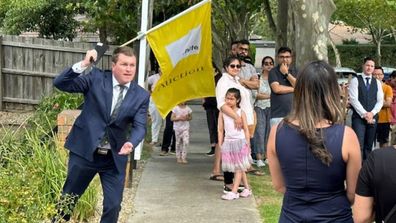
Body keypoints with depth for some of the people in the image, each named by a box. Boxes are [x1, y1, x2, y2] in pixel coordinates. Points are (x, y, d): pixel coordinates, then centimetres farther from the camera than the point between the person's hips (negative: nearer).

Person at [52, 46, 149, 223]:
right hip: (84, 150, -1)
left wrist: (131, 143, -31)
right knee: (68, 198, 14)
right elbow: (60, 83, -12)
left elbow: (140, 126, -9)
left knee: (113, 206, 2)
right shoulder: (96, 78, -6)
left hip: (115, 157, 1)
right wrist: (83, 65, -26)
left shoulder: (141, 95, -2)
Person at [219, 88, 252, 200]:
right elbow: (220, 130, 6)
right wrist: (220, 145, 3)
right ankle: (247, 188, 21)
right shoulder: (222, 113, 3)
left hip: (240, 142, -3)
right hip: (228, 142, 3)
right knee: (240, 168, 10)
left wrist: (247, 144, -3)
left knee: (239, 167, -2)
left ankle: (234, 191, -4)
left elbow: (246, 130, 0)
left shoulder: (241, 112, -2)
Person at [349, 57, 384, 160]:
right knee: (358, 145, -11)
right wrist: (364, 114, -15)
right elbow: (353, 99, -9)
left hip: (372, 118, 4)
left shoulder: (377, 83, 12)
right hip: (358, 117, -4)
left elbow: (380, 101, 6)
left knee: (368, 146, 9)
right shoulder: (355, 81, -1)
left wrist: (372, 113, -9)